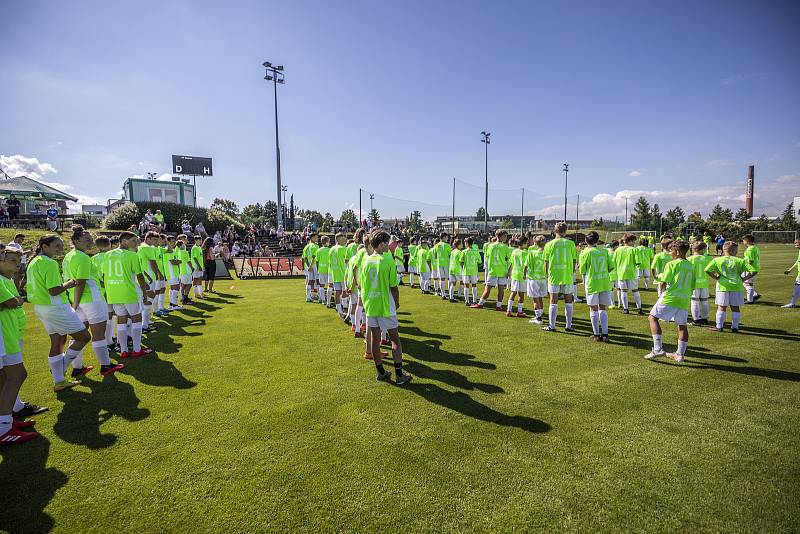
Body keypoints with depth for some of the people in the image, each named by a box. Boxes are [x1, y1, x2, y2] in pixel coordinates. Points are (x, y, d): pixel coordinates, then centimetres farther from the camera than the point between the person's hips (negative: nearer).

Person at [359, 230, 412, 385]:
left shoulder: (365, 261, 1)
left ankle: (380, 372, 23)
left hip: (370, 306, 5)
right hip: (386, 306, -5)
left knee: (375, 338, 12)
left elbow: (362, 285, 6)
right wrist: (397, 303, 7)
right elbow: (393, 287, -10)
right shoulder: (388, 261, -13)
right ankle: (399, 374, 8)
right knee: (395, 339, 6)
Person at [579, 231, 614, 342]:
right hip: (605, 282, 4)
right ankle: (605, 334, 8)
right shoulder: (604, 251, 4)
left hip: (592, 283, -3)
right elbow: (611, 267, 4)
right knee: (602, 309, 11)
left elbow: (582, 271, -6)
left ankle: (596, 335, 10)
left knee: (593, 309, 6)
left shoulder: (584, 253, -7)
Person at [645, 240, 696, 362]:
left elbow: (663, 282, -11)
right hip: (684, 300, 8)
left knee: (653, 318, -1)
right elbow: (692, 287, 17)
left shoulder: (672, 264, -7)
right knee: (682, 325, 12)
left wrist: (662, 291, 7)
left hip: (670, 297, -7)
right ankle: (680, 354, 21)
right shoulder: (690, 266, 14)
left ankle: (658, 349, -10)